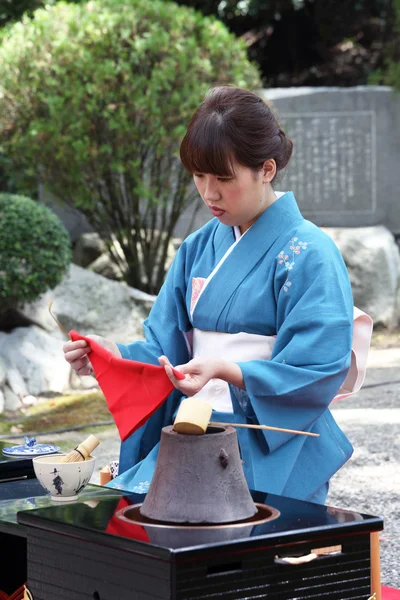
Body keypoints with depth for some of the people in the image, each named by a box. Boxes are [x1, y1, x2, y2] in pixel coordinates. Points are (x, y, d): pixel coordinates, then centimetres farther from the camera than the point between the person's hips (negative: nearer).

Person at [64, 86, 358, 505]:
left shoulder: (309, 254, -6)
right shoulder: (198, 248, 14)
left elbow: (317, 374, -12)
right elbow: (168, 349, 14)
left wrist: (225, 371, -26)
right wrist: (113, 356, -7)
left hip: (270, 450, -5)